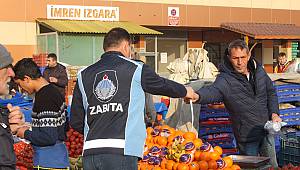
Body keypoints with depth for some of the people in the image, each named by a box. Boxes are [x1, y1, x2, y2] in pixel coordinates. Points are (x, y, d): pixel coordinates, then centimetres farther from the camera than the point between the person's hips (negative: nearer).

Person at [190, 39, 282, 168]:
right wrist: (198, 96, -63)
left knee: (272, 165, 19)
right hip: (247, 135, -5)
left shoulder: (259, 71, -2)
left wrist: (274, 113, 0)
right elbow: (213, 90, -41)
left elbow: (271, 92, 13)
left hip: (266, 129, 5)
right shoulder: (225, 79, -20)